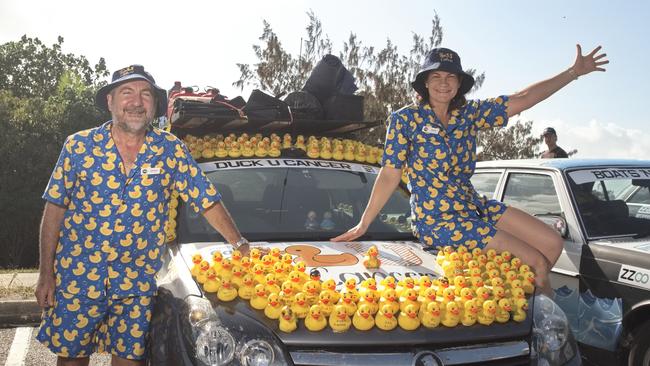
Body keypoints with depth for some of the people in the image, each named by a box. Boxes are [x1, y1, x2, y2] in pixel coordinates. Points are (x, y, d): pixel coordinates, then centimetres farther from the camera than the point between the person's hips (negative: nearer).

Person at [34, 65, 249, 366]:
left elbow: (209, 202, 0)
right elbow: (54, 210, 1)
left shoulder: (171, 151, -3)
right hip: (76, 276, 0)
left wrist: (242, 247, -9)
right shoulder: (79, 146, -3)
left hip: (138, 282, 0)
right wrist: (46, 274, -2)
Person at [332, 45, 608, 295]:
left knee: (553, 243, 3)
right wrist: (362, 225, -11)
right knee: (537, 263, -9)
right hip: (438, 221, -7)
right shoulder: (405, 119, -9)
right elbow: (390, 174, -9)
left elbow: (523, 99, 5)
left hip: (475, 206, 7)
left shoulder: (470, 114, 5)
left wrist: (574, 72, 3)